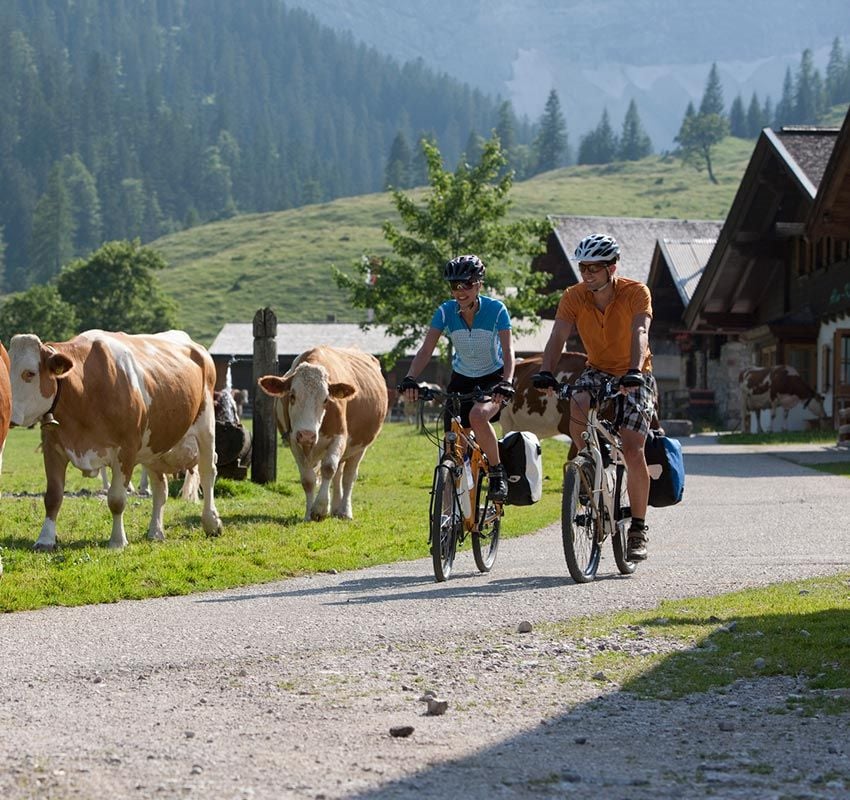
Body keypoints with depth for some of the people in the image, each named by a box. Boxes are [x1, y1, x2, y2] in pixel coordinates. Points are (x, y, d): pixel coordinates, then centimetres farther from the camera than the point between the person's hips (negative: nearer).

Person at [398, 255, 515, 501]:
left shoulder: (496, 310, -20)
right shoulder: (446, 312, -13)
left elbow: (507, 351, -26)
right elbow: (426, 349, -20)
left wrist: (506, 383, -44)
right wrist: (410, 379, -37)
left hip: (492, 379, -4)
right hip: (462, 379, 4)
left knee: (478, 416, -35)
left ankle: (497, 472, -14)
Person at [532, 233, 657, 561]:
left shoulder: (636, 292, -19)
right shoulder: (574, 297, -11)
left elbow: (640, 333, -33)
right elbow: (558, 337, -21)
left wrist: (634, 371, -50)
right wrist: (545, 372, -39)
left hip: (635, 378, -3)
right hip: (597, 371, 3)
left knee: (633, 451, -15)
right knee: (577, 408, -32)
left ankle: (638, 528, -2)